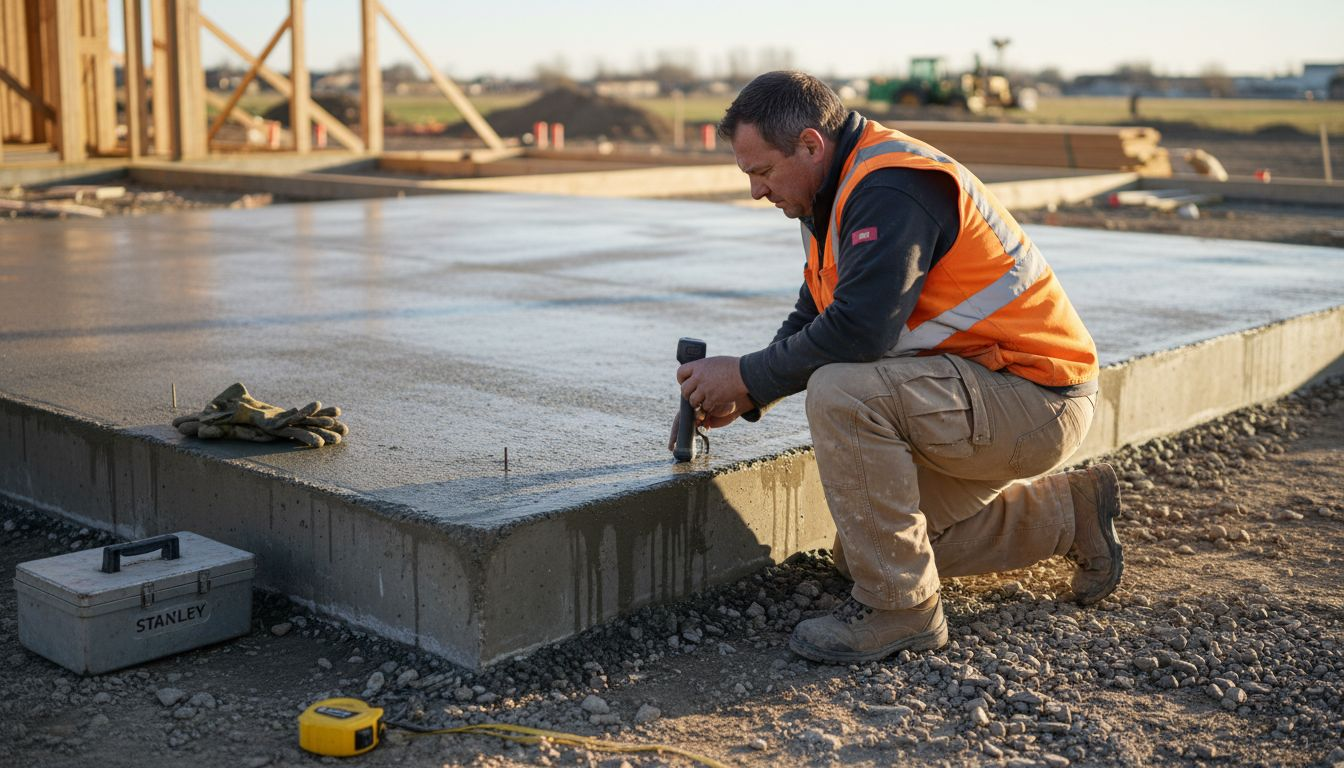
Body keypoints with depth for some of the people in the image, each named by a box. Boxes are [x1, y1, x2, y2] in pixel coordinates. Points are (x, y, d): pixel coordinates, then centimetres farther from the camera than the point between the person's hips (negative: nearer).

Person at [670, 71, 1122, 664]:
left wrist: (745, 376, -19)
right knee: (861, 551, 14)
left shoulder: (893, 190, -22)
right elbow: (813, 319, 16)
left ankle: (899, 608, -16)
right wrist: (741, 396, 2)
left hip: (1034, 396, -11)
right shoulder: (842, 189, 10)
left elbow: (859, 331, -32)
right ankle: (1069, 512, 24)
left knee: (843, 393, -31)